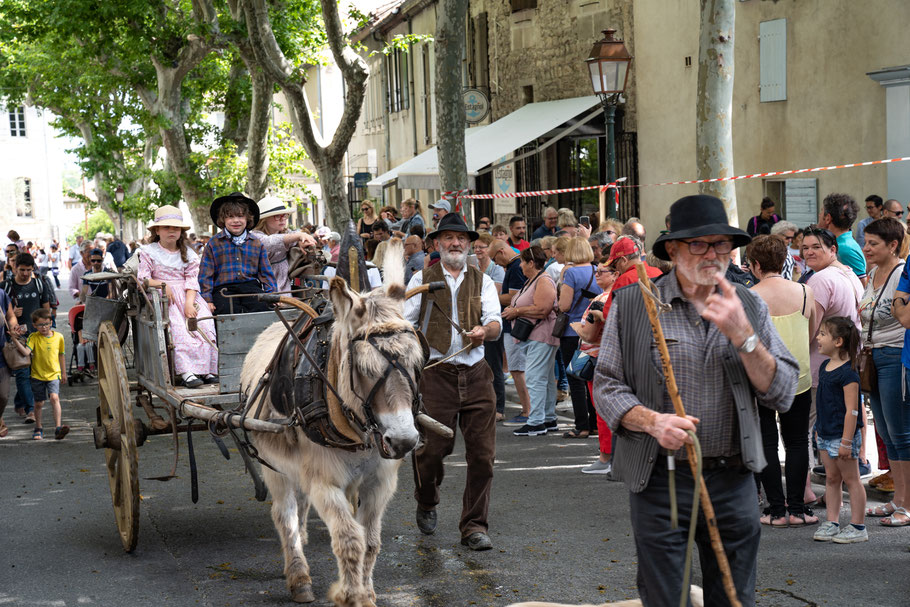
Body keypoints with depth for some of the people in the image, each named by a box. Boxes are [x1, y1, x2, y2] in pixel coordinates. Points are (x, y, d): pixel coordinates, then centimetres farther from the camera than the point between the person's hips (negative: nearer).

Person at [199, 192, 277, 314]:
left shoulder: (256, 244, 16)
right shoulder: (214, 244, 11)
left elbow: (266, 273, 19)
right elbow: (205, 274, 8)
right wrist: (207, 300, -4)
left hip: (250, 286, 2)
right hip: (224, 289, -2)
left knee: (262, 306, -33)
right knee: (226, 309, -38)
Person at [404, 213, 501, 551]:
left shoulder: (482, 281, 12)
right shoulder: (422, 280, 8)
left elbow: (496, 324, 3)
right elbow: (404, 324, 8)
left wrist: (485, 330, -19)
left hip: (476, 374, 2)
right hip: (437, 374, -2)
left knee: (482, 453, -2)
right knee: (433, 448, -1)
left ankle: (474, 526, 9)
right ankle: (426, 504, 30)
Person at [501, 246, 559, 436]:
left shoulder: (544, 281, -14)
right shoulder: (531, 281, 19)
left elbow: (542, 310, -24)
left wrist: (517, 311, -16)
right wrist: (512, 310, 8)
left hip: (542, 336, -11)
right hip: (535, 336, 11)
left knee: (535, 378, -13)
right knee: (546, 378, 14)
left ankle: (536, 422, -14)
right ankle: (549, 419, 20)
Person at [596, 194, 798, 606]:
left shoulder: (750, 307, 7)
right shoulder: (631, 305, -1)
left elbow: (782, 395, 0)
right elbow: (607, 387, 0)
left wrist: (741, 334, -13)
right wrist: (652, 421, -19)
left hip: (733, 480, 3)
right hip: (659, 480, -2)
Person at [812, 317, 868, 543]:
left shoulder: (848, 373, -18)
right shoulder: (824, 367, 9)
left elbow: (851, 410, -20)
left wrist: (846, 441, -21)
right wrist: (819, 430, 20)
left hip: (843, 434, -8)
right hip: (826, 435, 8)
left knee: (851, 479, 1)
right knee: (831, 478, 13)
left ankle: (858, 527, 9)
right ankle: (832, 522, 20)